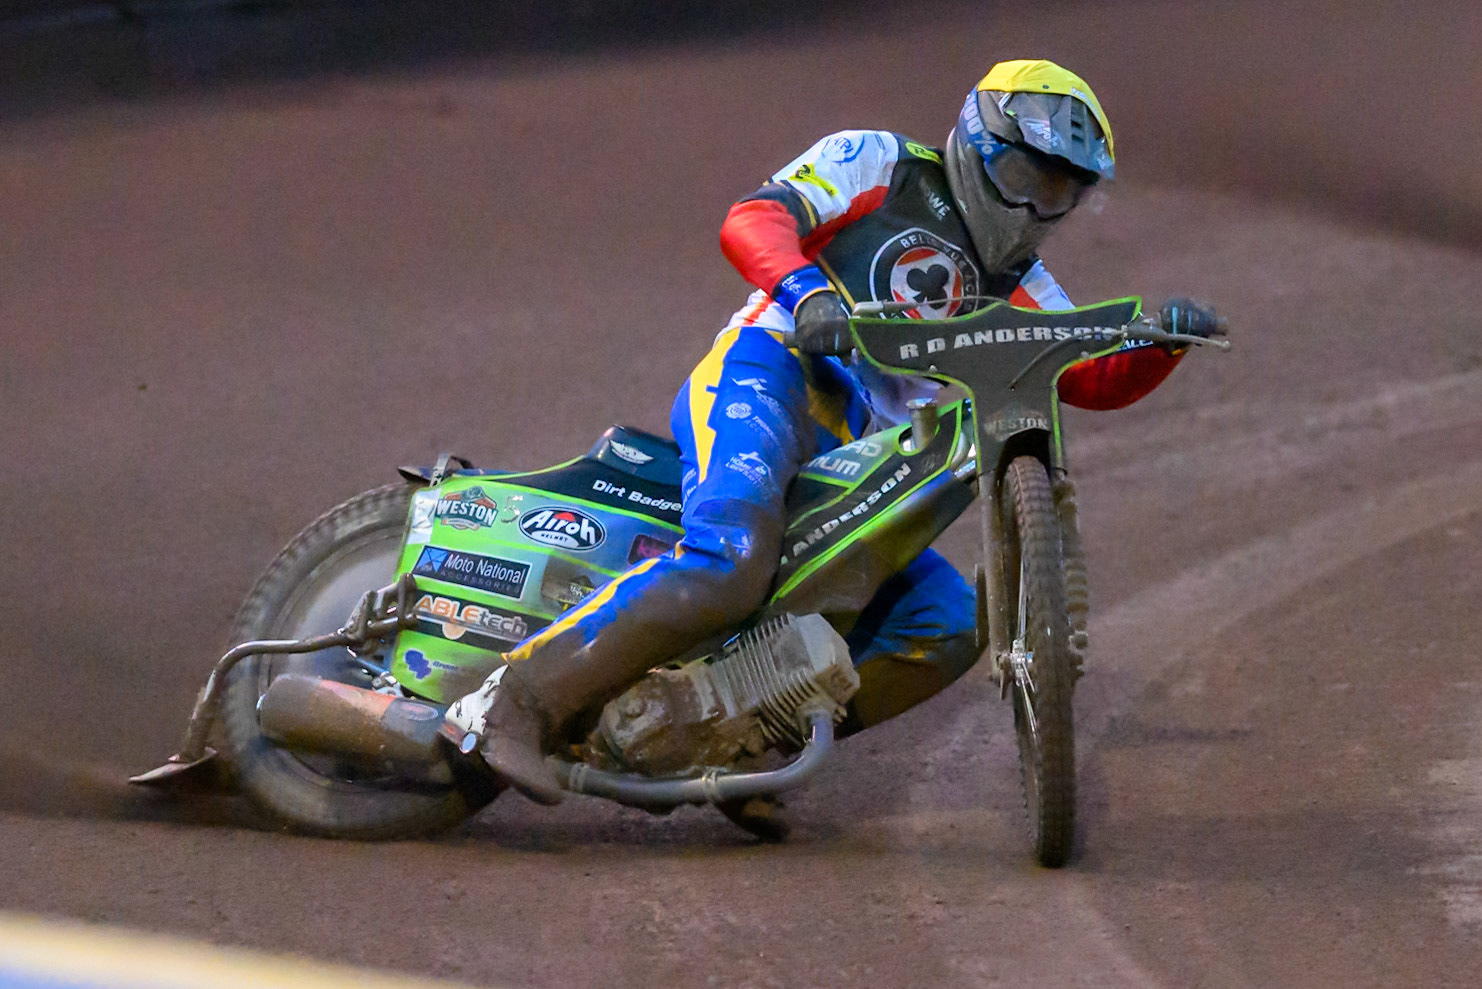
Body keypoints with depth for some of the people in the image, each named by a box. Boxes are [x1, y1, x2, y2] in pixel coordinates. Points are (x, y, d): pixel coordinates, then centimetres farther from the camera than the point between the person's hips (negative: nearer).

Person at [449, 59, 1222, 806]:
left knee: (948, 625, -8)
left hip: (853, 474, 8)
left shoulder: (1011, 284, 28)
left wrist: (1160, 341, -2)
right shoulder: (879, 163, 9)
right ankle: (519, 699, -36)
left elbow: (1094, 377, 19)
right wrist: (805, 290, -26)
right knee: (728, 562, -35)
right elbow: (752, 220, -6)